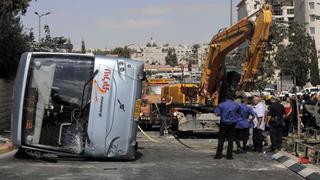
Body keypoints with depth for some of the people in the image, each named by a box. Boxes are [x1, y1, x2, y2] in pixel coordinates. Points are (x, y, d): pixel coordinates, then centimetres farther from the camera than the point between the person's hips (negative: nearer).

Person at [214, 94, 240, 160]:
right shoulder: (236, 105, 3)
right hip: (232, 124, 1)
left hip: (223, 123, -1)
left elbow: (216, 114, -9)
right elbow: (239, 113, 13)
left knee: (221, 139, 5)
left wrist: (222, 114, 9)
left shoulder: (221, 105, -3)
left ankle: (218, 155, 5)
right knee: (230, 140, 6)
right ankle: (229, 155, 5)